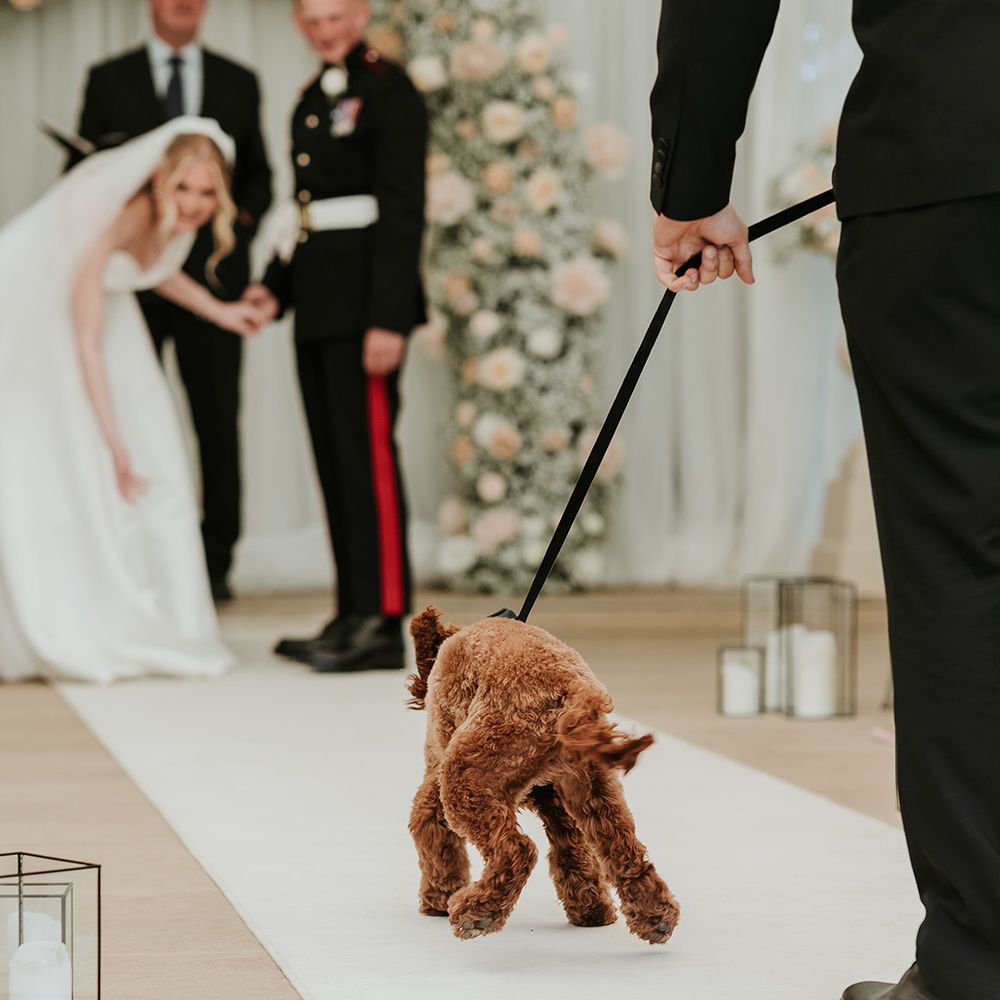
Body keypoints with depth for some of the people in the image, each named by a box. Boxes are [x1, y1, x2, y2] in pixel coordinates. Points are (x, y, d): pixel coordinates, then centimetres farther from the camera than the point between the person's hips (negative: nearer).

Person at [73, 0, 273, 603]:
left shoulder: (238, 83, 13)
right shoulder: (108, 80, 9)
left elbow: (258, 173, 17)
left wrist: (244, 217, -2)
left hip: (212, 274, 1)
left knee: (218, 422, 0)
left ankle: (215, 563, 7)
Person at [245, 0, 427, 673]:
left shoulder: (388, 90, -8)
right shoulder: (314, 99, 18)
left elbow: (403, 211, -14)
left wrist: (390, 319, -20)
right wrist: (276, 287, 10)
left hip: (364, 299, -9)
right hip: (319, 303, 9)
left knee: (367, 454, -9)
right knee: (335, 461, 10)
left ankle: (383, 624, -8)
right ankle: (352, 617, 16)